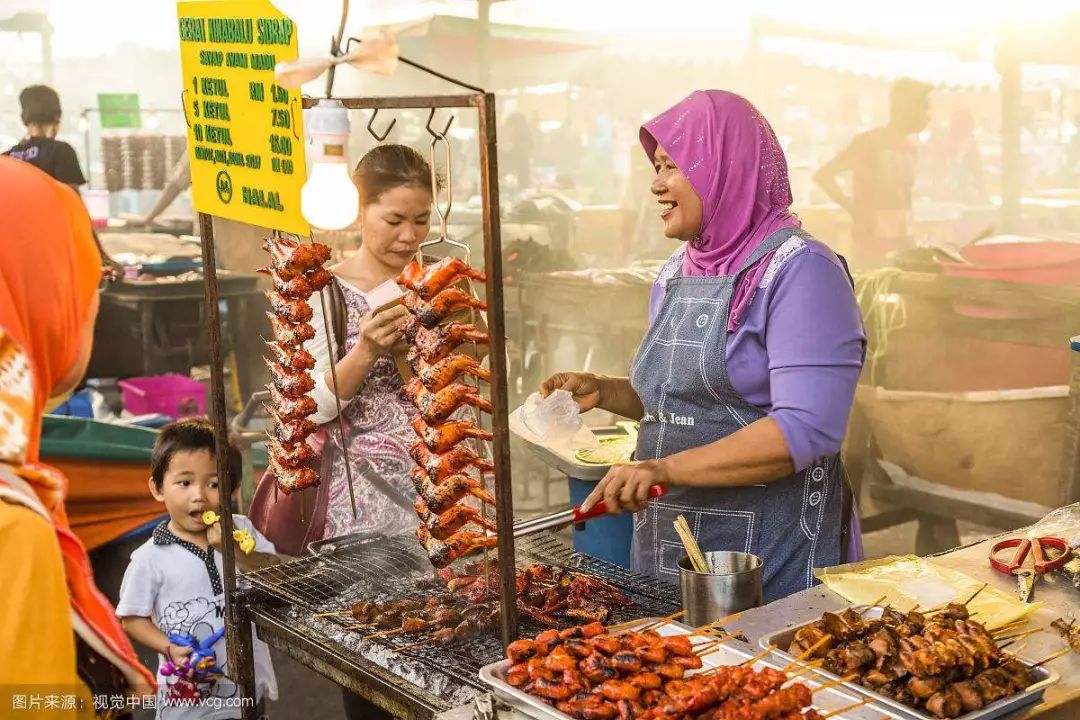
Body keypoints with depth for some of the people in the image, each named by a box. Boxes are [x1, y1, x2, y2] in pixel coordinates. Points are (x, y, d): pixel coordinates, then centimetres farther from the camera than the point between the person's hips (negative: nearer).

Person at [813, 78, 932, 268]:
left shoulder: (911, 147, 12)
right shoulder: (869, 141, -8)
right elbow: (823, 175, -11)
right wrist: (853, 209, -15)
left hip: (905, 245, 7)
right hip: (872, 247, -7)